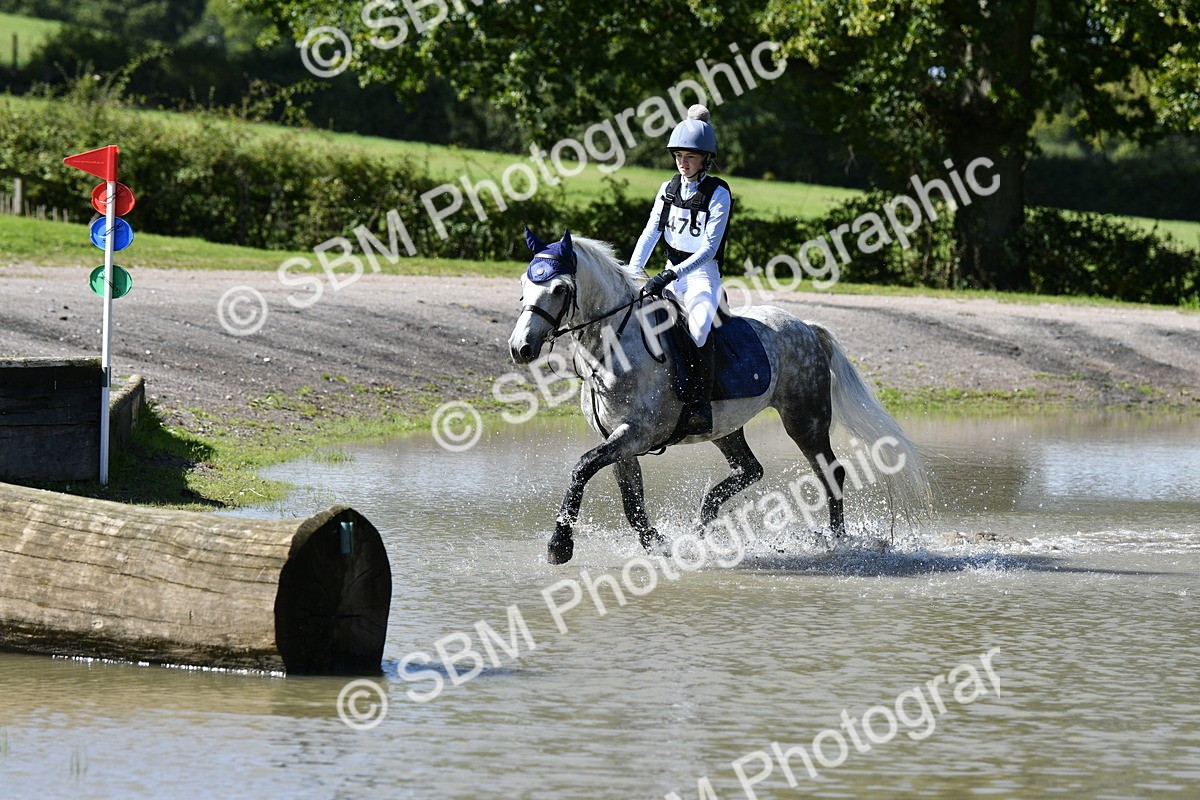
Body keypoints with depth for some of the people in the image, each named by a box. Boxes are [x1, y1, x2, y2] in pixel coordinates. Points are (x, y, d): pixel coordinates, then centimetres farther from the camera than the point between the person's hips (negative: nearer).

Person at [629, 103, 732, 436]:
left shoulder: (718, 194, -10)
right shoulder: (669, 189, 7)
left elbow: (709, 248, -17)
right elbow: (650, 233, 3)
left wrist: (673, 274, -27)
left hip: (703, 273, -7)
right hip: (672, 274, 7)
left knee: (698, 327, -33)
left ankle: (699, 407, -33)